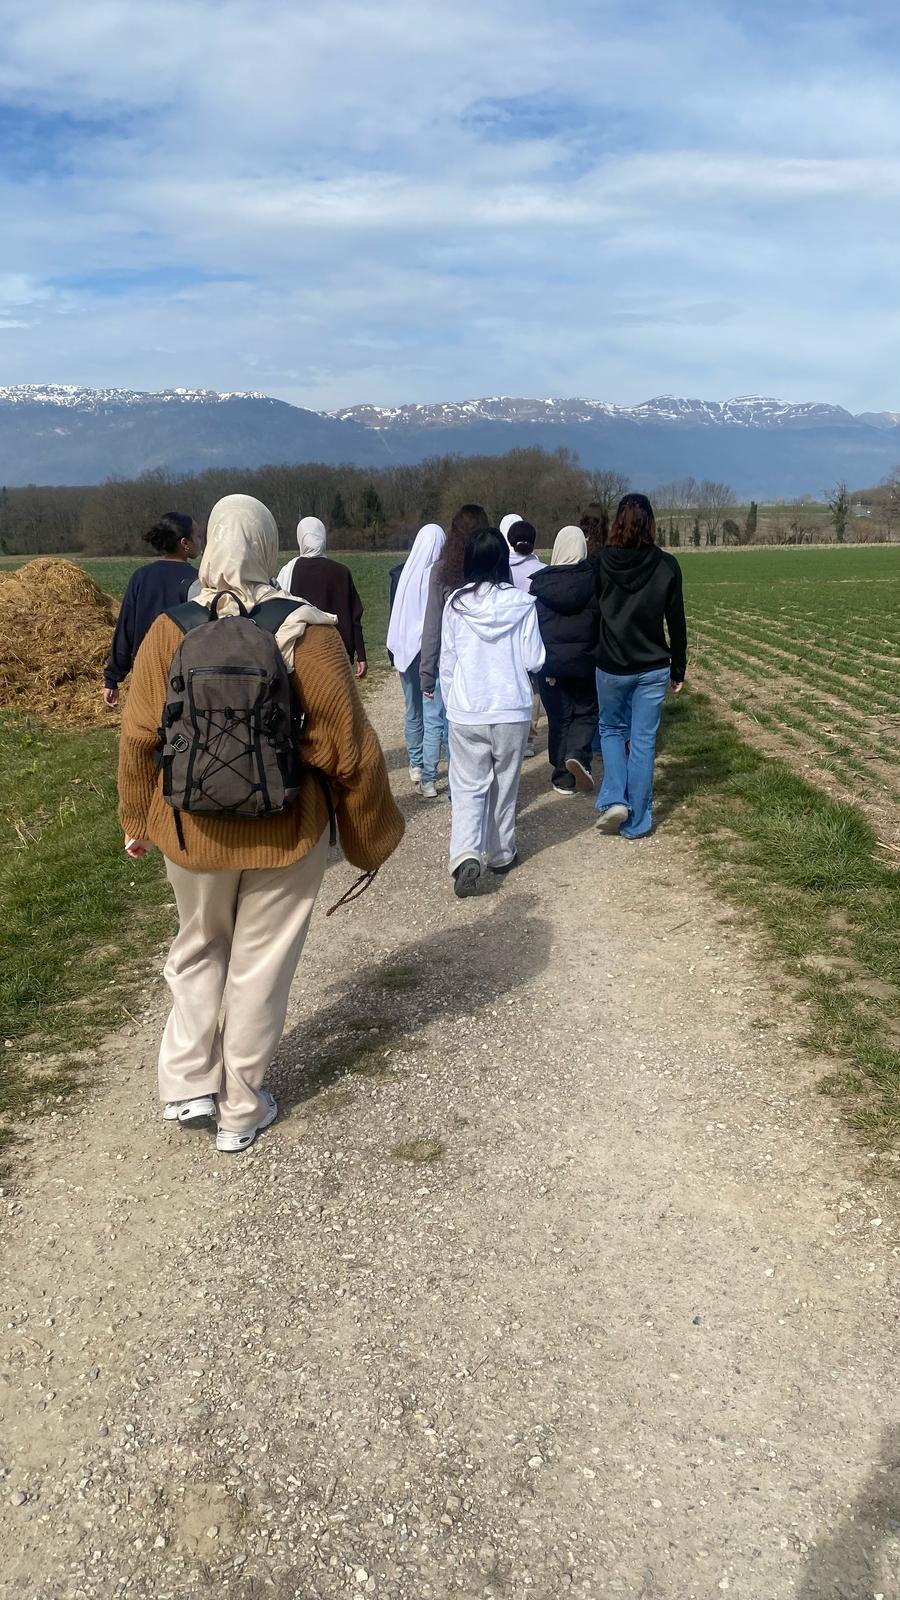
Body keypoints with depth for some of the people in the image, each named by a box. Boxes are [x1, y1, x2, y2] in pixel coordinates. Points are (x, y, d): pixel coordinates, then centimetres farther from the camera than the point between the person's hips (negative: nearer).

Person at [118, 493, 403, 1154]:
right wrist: (372, 835, 0)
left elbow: (139, 738, -3)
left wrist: (136, 820, 12)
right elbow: (349, 749, -13)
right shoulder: (308, 634, -15)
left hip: (193, 828, 2)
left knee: (200, 950, 25)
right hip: (285, 830, -2)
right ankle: (241, 1111, 26)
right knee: (260, 965, 14)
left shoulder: (170, 631, -9)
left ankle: (190, 1085, 22)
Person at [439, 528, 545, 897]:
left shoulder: (456, 604, -6)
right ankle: (501, 853, 28)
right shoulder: (522, 603, -9)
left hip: (466, 713, 0)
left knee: (469, 787, 6)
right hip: (512, 710, 0)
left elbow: (447, 663, 0)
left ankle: (466, 855, -14)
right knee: (505, 784, 16)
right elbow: (534, 661, -5)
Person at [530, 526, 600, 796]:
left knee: (558, 718, 10)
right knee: (585, 712, 15)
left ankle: (563, 779, 13)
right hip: (585, 661, -1)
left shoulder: (540, 582, -4)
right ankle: (578, 754, -12)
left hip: (551, 662, 1)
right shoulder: (594, 579, -8)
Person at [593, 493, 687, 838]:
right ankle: (636, 822, 13)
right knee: (643, 742, 7)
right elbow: (677, 623, -2)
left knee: (611, 729, 21)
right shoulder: (666, 566, -7)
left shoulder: (601, 563, -8)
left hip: (611, 667, 0)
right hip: (653, 669, 0)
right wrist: (678, 669, 8)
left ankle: (614, 800, 4)